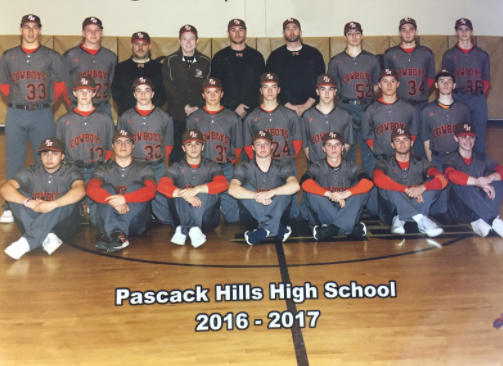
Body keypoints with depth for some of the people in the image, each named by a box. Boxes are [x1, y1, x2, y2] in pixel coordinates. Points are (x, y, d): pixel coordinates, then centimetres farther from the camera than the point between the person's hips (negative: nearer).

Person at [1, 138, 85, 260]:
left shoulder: (70, 172, -5)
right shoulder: (31, 172, 1)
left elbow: (80, 191, -28)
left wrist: (52, 204, -39)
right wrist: (28, 202, -31)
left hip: (63, 225, -2)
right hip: (34, 222, 2)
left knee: (67, 200, -31)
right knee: (16, 195, -18)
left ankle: (27, 242, -36)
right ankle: (47, 237, -34)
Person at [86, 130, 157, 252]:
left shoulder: (144, 169, 4)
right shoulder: (104, 169, 6)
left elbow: (151, 190, -16)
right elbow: (90, 189, -14)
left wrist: (124, 198, -32)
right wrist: (114, 202, -31)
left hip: (138, 225, -1)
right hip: (109, 223, 1)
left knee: (136, 186, -22)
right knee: (106, 188, -19)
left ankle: (111, 236, -37)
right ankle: (118, 234, -43)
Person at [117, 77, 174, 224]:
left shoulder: (165, 118, 7)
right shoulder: (124, 118, 7)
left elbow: (168, 145, 12)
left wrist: (158, 161, 4)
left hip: (158, 169, 0)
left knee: (165, 216, -2)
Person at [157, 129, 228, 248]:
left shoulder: (211, 166, 1)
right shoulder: (177, 167, 2)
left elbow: (222, 184, -19)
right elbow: (162, 186, -17)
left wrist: (197, 189, -35)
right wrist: (184, 194, -35)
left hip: (207, 219, 0)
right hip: (182, 218, 0)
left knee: (208, 192, -28)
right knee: (177, 193, -26)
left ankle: (183, 230, -36)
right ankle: (193, 229, -37)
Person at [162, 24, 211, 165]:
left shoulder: (206, 62, 7)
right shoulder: (170, 61, 4)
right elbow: (169, 88, -3)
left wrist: (198, 107, -10)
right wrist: (185, 106, -12)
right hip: (177, 115, 0)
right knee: (176, 152, 3)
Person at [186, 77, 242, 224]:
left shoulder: (233, 118, 5)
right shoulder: (193, 118, 7)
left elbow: (238, 146, 10)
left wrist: (229, 163, 7)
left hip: (226, 169, 0)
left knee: (230, 205, -1)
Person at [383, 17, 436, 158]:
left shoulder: (427, 53, 8)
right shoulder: (390, 54, 5)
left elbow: (431, 78, 14)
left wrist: (422, 93, 6)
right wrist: (394, 94, 6)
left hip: (420, 104, 1)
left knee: (420, 139, 5)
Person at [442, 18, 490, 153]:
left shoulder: (482, 55, 10)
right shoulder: (449, 55, 6)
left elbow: (486, 79, 12)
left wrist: (481, 95, 1)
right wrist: (451, 97, -3)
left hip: (478, 99, 2)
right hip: (457, 99, -1)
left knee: (479, 133, 5)